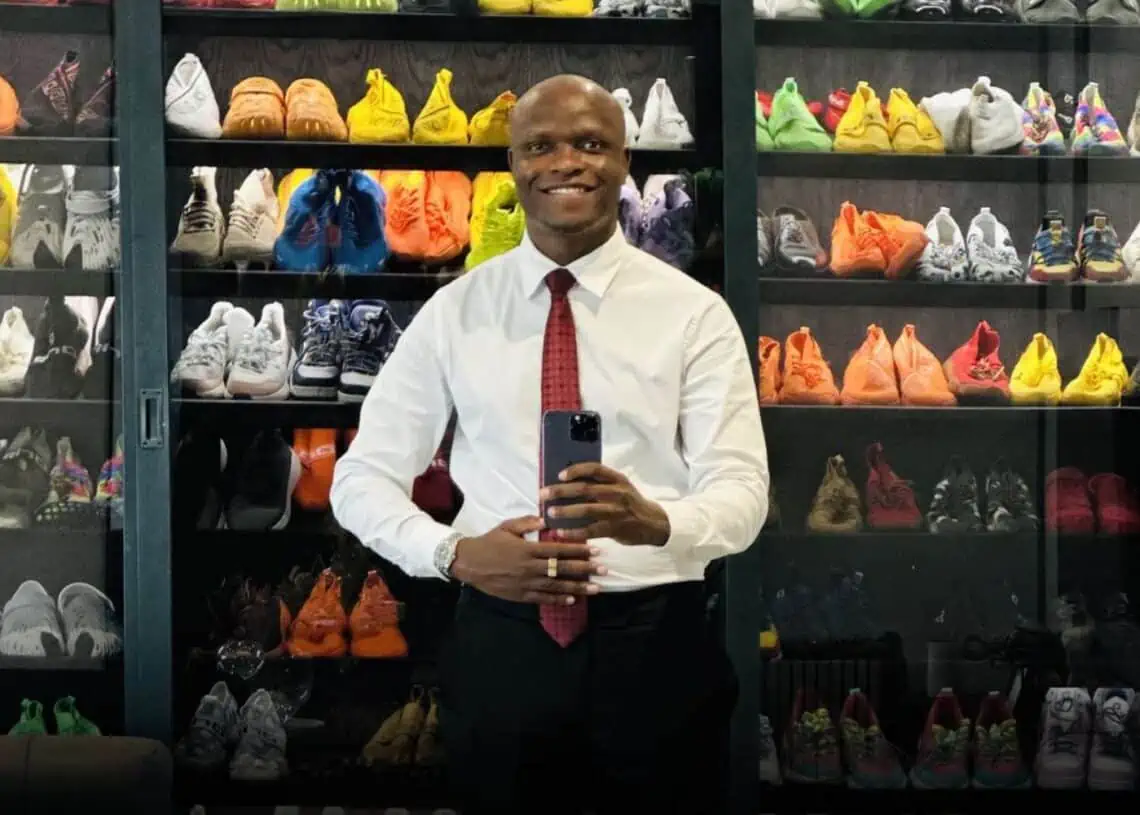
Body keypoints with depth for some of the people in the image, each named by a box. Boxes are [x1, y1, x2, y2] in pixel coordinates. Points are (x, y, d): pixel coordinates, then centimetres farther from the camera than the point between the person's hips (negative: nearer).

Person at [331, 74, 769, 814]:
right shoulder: (455, 312, 3)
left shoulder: (694, 312, -1)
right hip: (502, 644, 1)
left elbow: (741, 489, -9)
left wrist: (656, 520, -32)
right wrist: (455, 552, -16)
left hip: (656, 643, -1)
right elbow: (362, 478, 4)